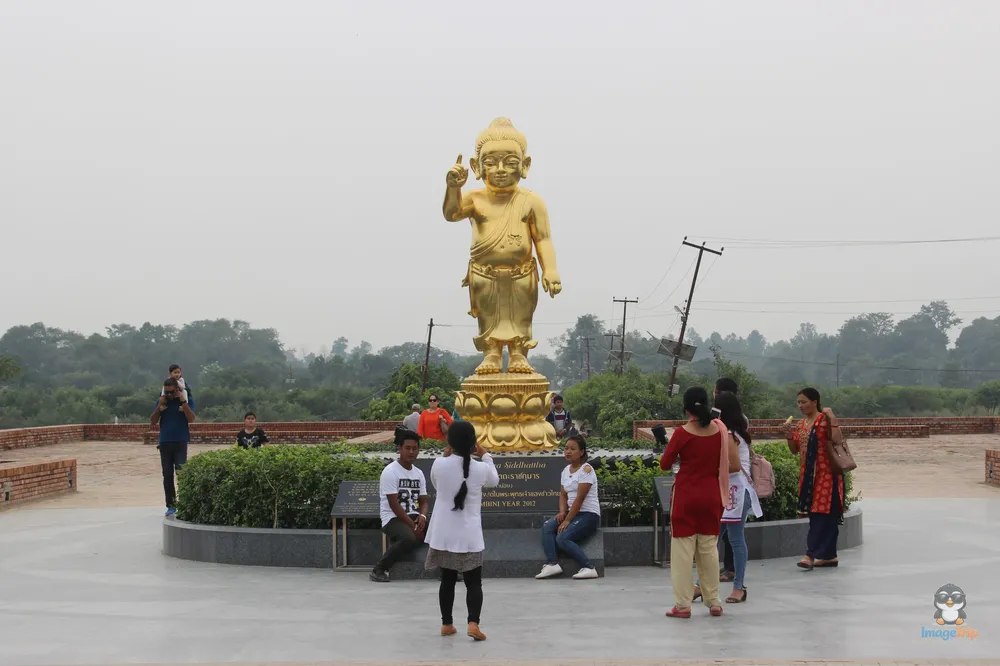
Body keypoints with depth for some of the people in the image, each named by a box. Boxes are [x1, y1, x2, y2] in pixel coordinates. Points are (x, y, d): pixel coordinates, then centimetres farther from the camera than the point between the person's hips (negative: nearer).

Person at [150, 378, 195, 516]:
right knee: (167, 475, 3)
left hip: (180, 442, -3)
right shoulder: (161, 401, 8)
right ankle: (171, 505, 7)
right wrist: (159, 406, -8)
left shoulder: (187, 400, 0)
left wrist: (183, 401, -18)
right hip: (164, 442, 3)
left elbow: (191, 419, -13)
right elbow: (152, 422, 4)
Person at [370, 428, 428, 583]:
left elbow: (423, 501, 12)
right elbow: (394, 505, -15)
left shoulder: (419, 473, 11)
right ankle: (378, 569, -22)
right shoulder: (390, 471, -11)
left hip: (414, 517, 7)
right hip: (394, 519, -7)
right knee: (410, 538, -38)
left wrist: (422, 516, -11)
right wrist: (412, 526, -19)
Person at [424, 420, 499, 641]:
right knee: (473, 582, 5)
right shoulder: (480, 468, -9)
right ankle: (473, 623, -11)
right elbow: (494, 481, 15)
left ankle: (446, 624, 21)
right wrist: (485, 455, 24)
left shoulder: (439, 465, -8)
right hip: (469, 534, -2)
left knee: (447, 580, 15)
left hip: (444, 533, 2)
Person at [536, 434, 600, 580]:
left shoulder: (586, 470, -11)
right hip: (572, 512, 8)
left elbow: (579, 498, -17)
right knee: (547, 527, -16)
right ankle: (552, 564, -26)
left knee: (562, 538, -26)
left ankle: (589, 568, -23)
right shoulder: (566, 470, 14)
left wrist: (567, 520, -19)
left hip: (589, 515, -8)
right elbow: (563, 495, 13)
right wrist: (562, 512, -7)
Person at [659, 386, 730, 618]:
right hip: (711, 495, 4)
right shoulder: (718, 431, -2)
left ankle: (683, 604, 2)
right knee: (709, 549, 13)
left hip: (686, 496, -4)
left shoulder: (682, 433, -13)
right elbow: (726, 465, 8)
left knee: (683, 550, 2)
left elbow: (665, 464, -6)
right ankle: (714, 602, 15)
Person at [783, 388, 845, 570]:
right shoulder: (801, 424, 13)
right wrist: (789, 437, -1)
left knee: (821, 514, -9)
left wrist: (833, 419, -25)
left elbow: (838, 440, -21)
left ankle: (811, 555, -14)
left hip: (826, 474, -8)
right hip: (808, 475, 8)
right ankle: (830, 555, 17)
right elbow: (795, 450, 17)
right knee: (826, 515, 12)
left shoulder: (824, 420, -9)